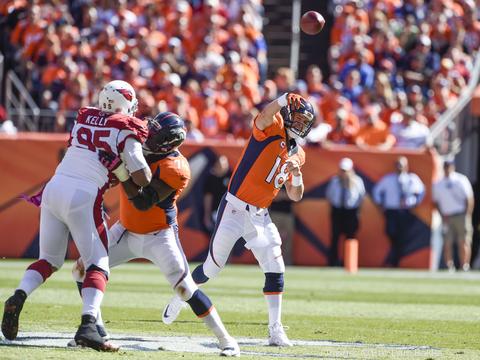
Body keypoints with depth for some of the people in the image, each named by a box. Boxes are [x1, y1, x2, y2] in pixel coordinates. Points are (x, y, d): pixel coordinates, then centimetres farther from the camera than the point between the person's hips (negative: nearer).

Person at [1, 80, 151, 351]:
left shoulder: (83, 119, 14)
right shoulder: (126, 131, 0)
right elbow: (142, 178, -3)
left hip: (55, 187, 5)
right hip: (83, 197, -5)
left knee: (50, 259, 19)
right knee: (98, 264, 1)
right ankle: (88, 325, -18)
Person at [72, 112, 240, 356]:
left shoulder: (175, 168, -25)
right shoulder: (140, 148, -4)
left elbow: (143, 202, -32)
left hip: (159, 236, -7)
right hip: (127, 231, 7)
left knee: (185, 287, -16)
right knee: (83, 269, 3)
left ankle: (225, 340, -6)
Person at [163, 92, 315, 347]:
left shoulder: (297, 154, 11)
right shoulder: (272, 128, -8)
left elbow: (295, 196, 12)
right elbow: (265, 117, -34)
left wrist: (296, 175, -10)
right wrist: (284, 99, -53)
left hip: (260, 216, 6)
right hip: (235, 209, -6)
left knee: (275, 270, -6)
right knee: (213, 268, 4)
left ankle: (276, 330, -2)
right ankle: (180, 298, 31)